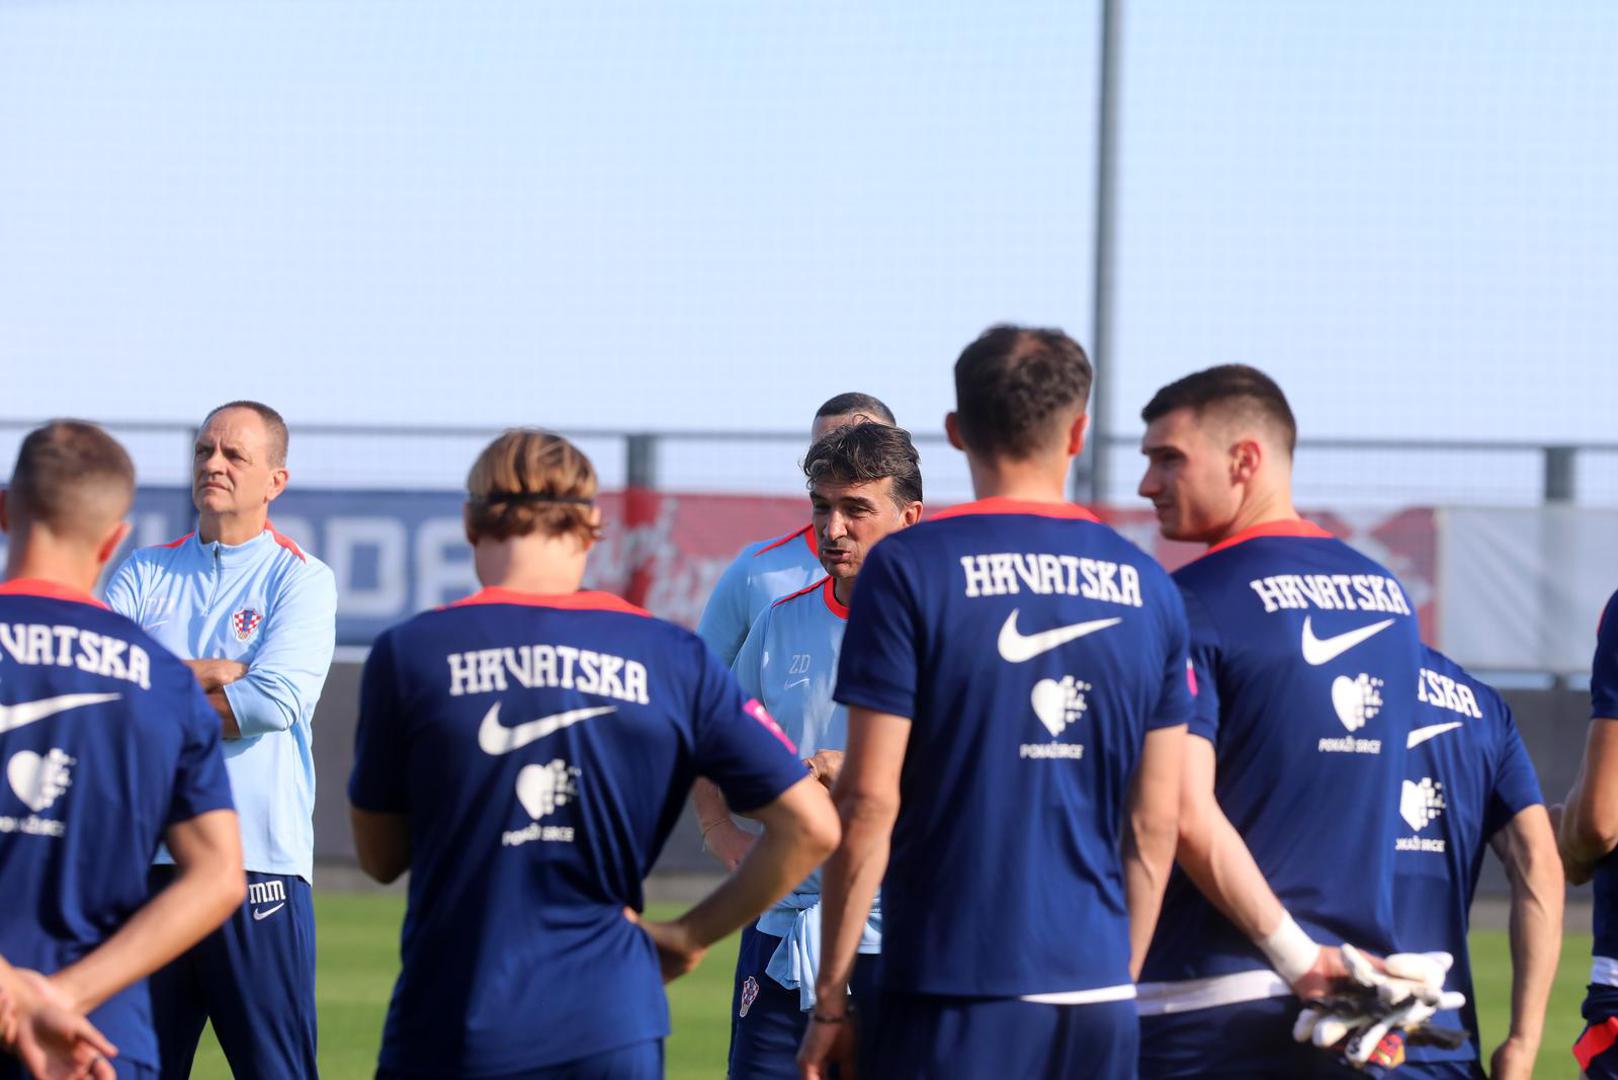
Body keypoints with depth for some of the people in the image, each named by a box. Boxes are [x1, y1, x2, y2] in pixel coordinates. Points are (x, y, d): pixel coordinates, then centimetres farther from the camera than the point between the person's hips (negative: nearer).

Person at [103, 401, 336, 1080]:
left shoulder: (301, 579, 3)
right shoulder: (146, 574, 13)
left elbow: (276, 701, -12)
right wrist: (214, 674, -8)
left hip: (261, 864, -3)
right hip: (147, 858, 3)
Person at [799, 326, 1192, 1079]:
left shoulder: (909, 570, -5)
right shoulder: (1144, 587, 8)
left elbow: (870, 801, -8)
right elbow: (1153, 825, 11)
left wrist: (829, 997, -2)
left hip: (954, 993, -4)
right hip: (1097, 990, 4)